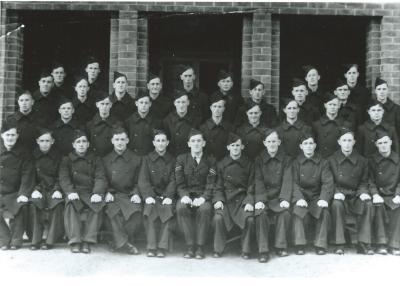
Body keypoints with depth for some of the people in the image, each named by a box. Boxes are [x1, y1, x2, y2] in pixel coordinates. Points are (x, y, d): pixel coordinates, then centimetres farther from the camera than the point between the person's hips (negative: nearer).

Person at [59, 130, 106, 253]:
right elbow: (63, 178, 0)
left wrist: (97, 193, -17)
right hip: (74, 193, 0)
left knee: (98, 205, -32)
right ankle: (75, 241, -32)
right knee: (71, 205, -34)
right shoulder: (67, 160, 14)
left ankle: (88, 241, -29)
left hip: (90, 193, 0)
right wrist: (70, 191, -20)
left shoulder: (95, 160, 15)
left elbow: (100, 178, 3)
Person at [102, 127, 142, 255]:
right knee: (113, 211, -33)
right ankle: (123, 243, -30)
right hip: (113, 195, 0)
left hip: (130, 195, 0)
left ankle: (120, 242, -19)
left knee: (136, 212, -32)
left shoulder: (136, 159, 12)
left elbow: (138, 181, 12)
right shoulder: (106, 160, 15)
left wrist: (136, 194, -6)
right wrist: (107, 193, -4)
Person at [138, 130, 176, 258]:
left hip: (167, 196, 0)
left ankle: (162, 247, -27)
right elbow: (143, 181, 0)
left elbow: (173, 181, 2)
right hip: (152, 195, 0)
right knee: (149, 210, -30)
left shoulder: (172, 160, 11)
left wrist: (168, 196, -15)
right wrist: (148, 196, -16)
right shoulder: (147, 159, 10)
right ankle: (151, 247, -27)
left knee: (167, 211, -30)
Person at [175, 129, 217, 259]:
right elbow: (179, 182, 3)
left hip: (203, 196, -1)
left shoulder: (210, 161, 8)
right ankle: (190, 246, -26)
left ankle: (200, 247, -24)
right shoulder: (181, 159, 11)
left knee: (205, 208, -35)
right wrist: (184, 196, -17)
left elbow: (211, 184, -1)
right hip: (187, 195, 1)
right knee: (181, 207, -33)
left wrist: (203, 198, -20)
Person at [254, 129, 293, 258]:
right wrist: (260, 200, -19)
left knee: (285, 212, -29)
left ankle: (281, 247, -13)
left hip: (279, 197, 0)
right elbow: (258, 181, -4)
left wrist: (285, 199, -20)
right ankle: (263, 249, -20)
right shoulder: (259, 160, 7)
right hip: (264, 196, 0)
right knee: (261, 213, -29)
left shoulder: (286, 160, 7)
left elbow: (287, 181, -4)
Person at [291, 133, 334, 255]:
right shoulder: (296, 163, 4)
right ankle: (299, 245, -21)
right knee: (298, 210, -31)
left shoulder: (322, 162, 4)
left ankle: (321, 245, -17)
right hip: (301, 196, 0)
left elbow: (328, 183, -6)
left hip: (317, 197, 0)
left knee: (324, 211, -29)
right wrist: (299, 198, -25)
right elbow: (294, 183, -7)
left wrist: (324, 198, -24)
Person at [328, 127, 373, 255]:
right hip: (339, 194, -1)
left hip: (356, 196, 2)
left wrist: (363, 192, -12)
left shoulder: (362, 161, 8)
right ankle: (339, 244, -28)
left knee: (368, 204, -30)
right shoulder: (331, 160, 4)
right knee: (337, 204, -35)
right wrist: (336, 192, -16)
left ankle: (363, 243, -23)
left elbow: (364, 182, 10)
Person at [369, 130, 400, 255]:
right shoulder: (372, 161, 4)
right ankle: (381, 244, -26)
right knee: (378, 206, -32)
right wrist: (375, 194, -16)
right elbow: (370, 181, 1)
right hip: (379, 196, 0)